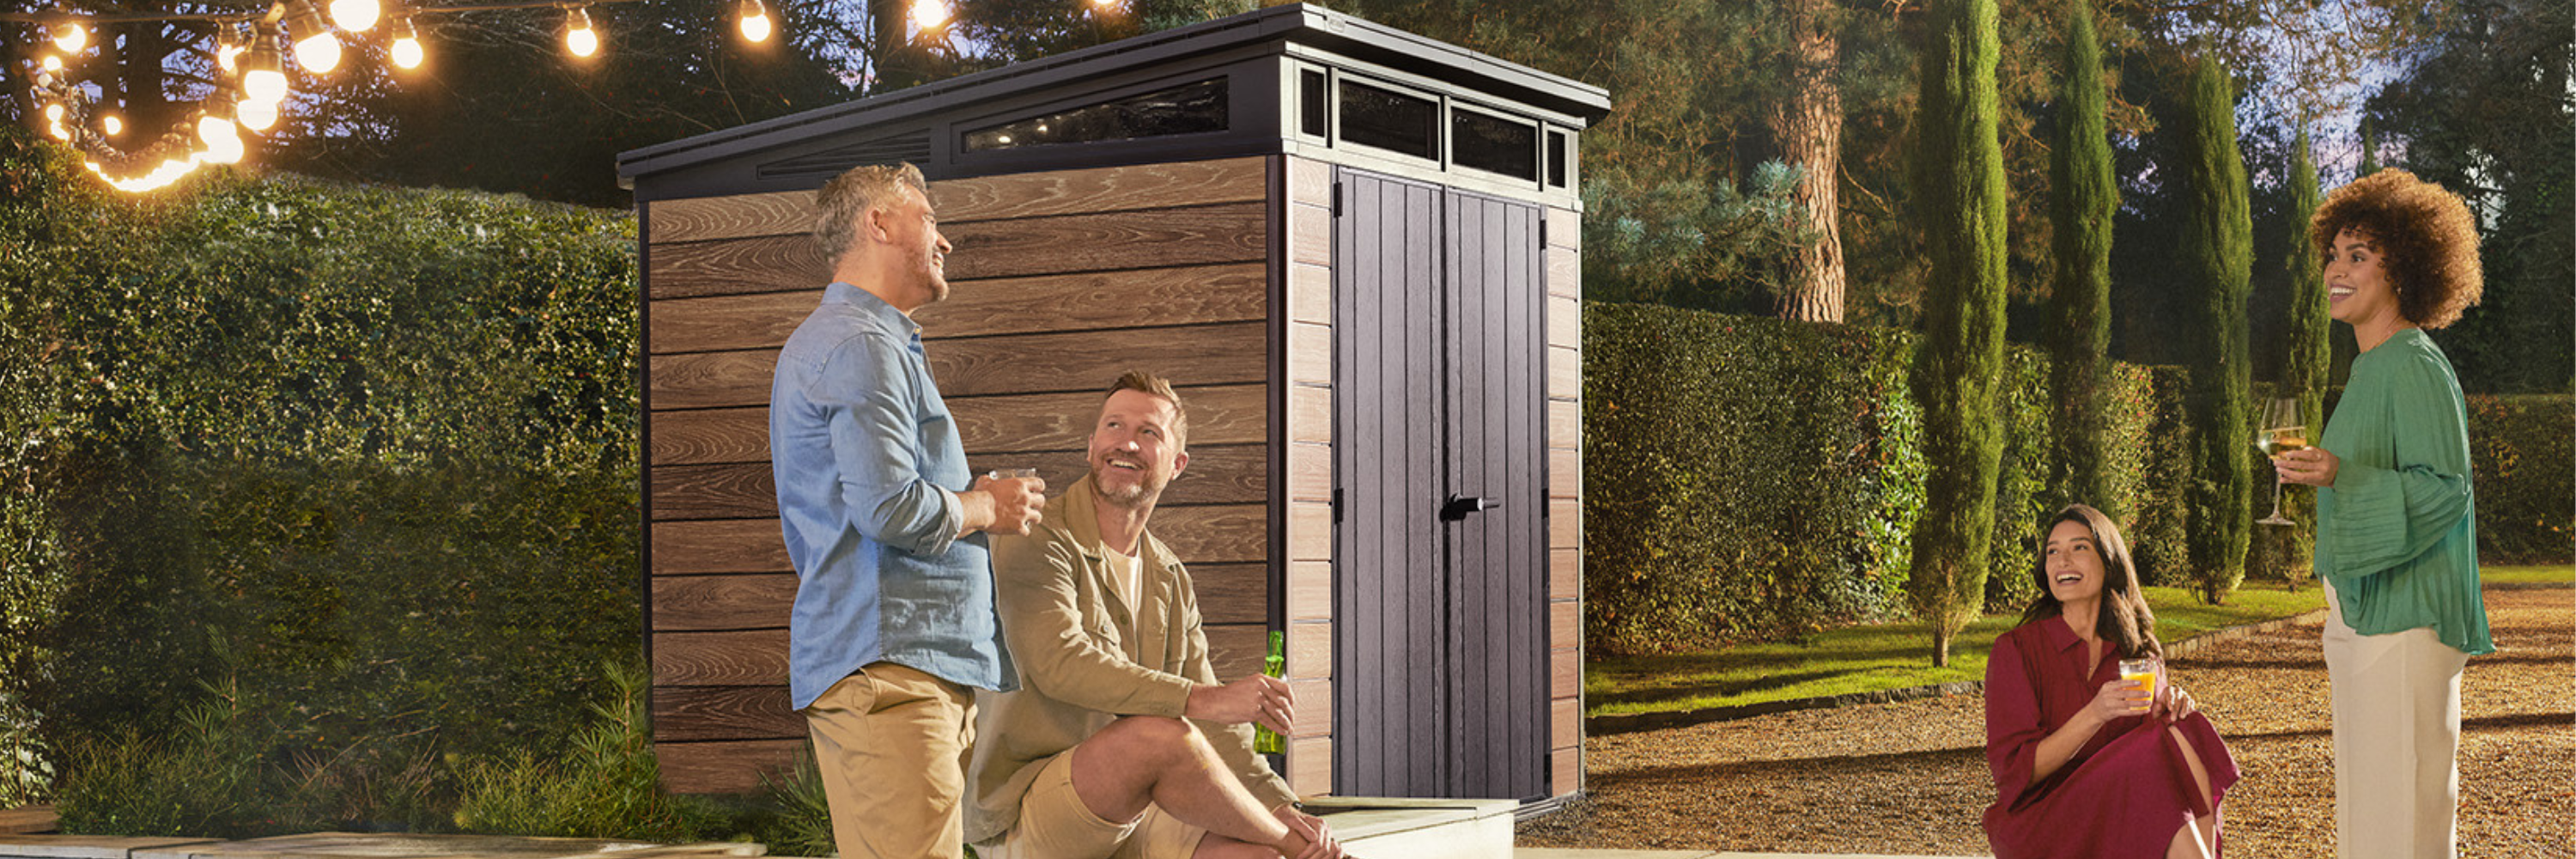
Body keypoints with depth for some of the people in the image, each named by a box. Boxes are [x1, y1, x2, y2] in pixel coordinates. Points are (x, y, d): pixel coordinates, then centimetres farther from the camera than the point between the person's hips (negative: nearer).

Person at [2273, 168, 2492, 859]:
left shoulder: (2415, 368, -14)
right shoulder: (2372, 367, 16)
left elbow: (2445, 488, -20)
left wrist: (2343, 477, -32)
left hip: (2402, 620, -10)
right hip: (2360, 613, 10)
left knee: (2402, 801, -8)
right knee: (2366, 800, 11)